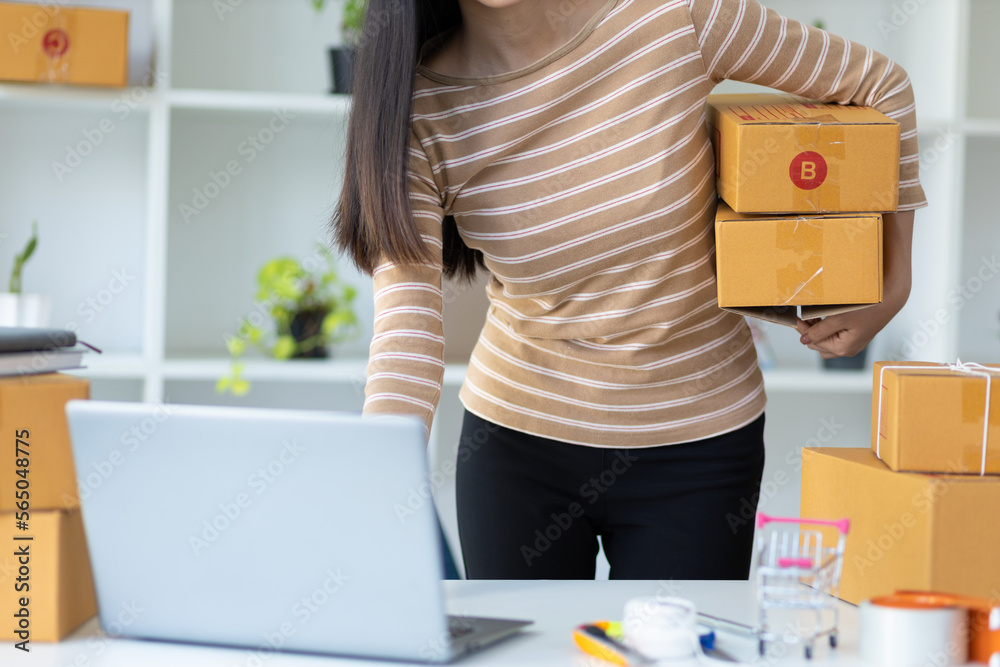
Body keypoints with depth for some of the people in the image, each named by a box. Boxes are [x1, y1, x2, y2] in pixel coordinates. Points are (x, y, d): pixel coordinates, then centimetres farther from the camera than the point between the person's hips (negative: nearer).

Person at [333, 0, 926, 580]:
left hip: (694, 442, 0)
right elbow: (407, 331, -23)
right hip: (517, 441, 1)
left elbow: (878, 83, -3)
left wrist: (893, 284, -2)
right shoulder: (416, 112, -14)